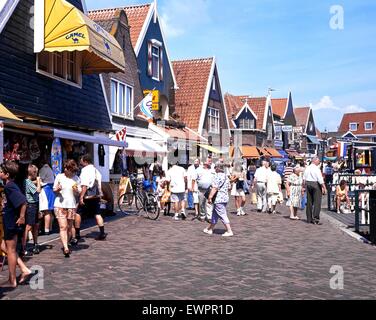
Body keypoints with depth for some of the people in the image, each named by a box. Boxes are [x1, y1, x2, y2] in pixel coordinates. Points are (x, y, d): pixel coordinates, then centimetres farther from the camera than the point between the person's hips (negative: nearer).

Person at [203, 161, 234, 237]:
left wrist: (210, 197, -22)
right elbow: (229, 187, 21)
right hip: (225, 198, 10)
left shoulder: (218, 176, -16)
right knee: (215, 214, 18)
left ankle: (229, 231, -7)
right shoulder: (226, 176, 14)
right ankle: (210, 229, 29)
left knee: (223, 215, -6)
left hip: (219, 199, -10)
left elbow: (215, 188, -23)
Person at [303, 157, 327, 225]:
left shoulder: (307, 168, 9)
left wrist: (304, 185, 22)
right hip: (316, 184, -7)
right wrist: (324, 187, -14)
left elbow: (304, 178, 14)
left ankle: (309, 219, 17)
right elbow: (320, 179, -16)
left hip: (308, 184, 7)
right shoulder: (316, 168, -12)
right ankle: (315, 218, -8)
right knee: (317, 202, -4)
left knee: (309, 201, 12)